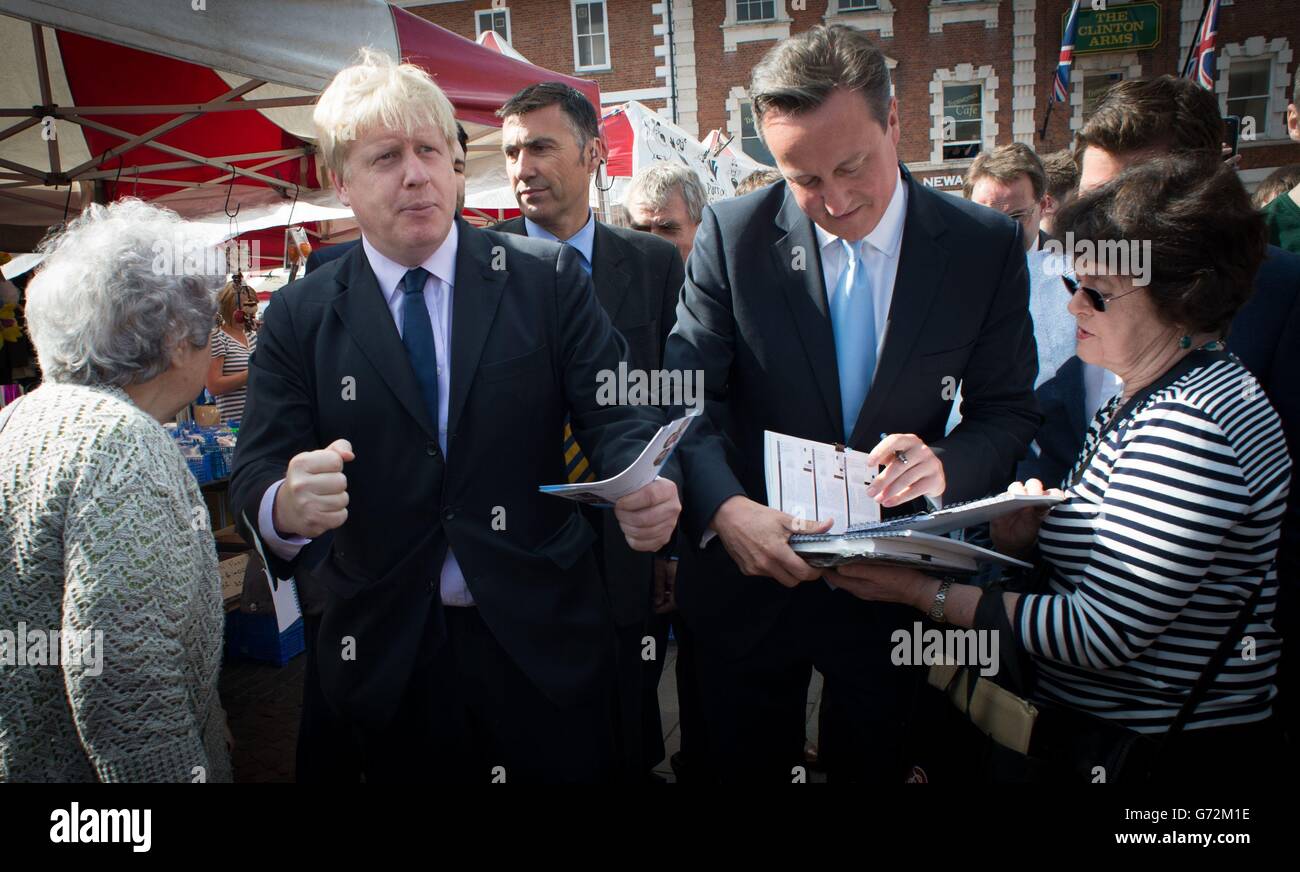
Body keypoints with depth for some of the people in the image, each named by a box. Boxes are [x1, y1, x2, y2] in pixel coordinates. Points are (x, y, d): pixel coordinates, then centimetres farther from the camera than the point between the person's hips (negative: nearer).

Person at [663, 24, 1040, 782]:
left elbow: (1008, 412, -2)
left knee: (877, 763, 23)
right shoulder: (732, 234, -9)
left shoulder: (988, 247, -7)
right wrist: (723, 507, -28)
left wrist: (946, 463, -24)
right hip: (749, 580, 0)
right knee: (744, 765, 20)